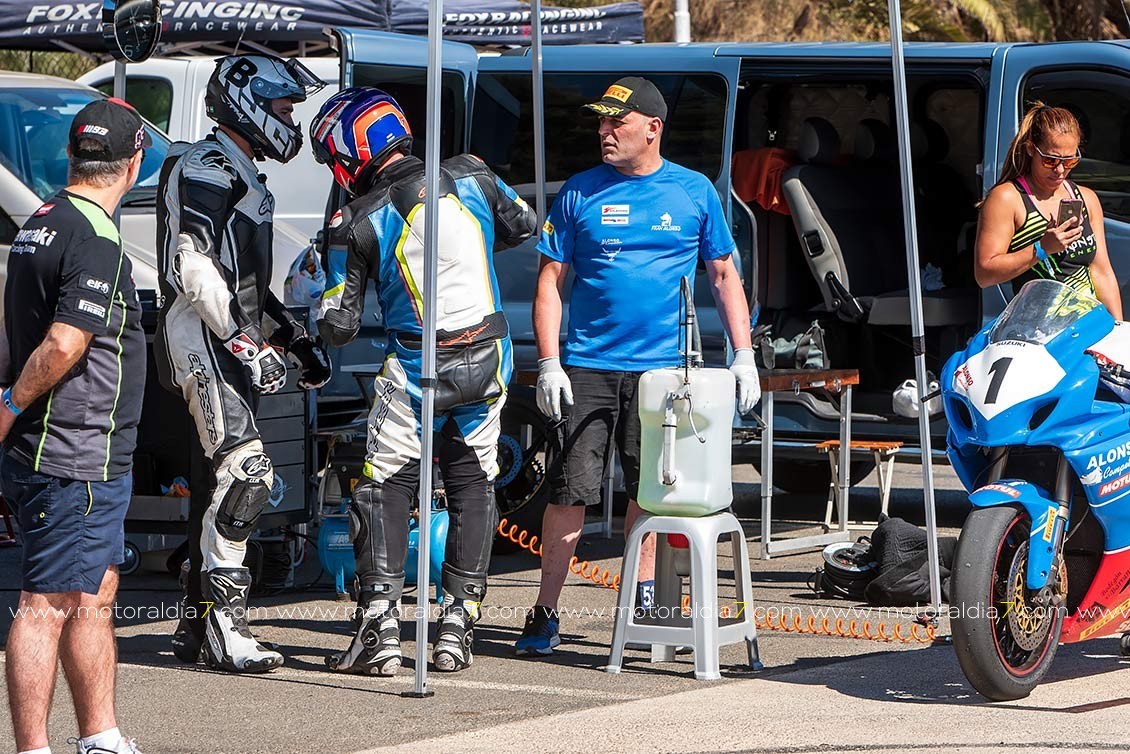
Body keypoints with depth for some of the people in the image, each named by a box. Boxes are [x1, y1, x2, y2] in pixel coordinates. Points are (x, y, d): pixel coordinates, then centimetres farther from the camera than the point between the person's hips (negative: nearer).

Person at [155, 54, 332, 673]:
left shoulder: (238, 176, 25)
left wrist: (297, 338, 22)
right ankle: (224, 623, -19)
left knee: (220, 482, 10)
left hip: (229, 342, 11)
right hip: (204, 338, -11)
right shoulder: (206, 168, -8)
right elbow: (193, 266, -19)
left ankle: (196, 624, 14)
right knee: (244, 471, -18)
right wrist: (242, 340, -22)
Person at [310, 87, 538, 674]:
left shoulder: (357, 223, -11)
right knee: (472, 486, 14)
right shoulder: (471, 177, -2)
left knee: (384, 490, 7)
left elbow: (339, 327, -8)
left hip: (416, 368, -4)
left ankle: (380, 630, -2)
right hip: (488, 359, 4)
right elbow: (524, 226, 17)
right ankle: (457, 628, 13)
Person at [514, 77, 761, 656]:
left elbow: (724, 277, 12)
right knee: (571, 489, -6)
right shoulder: (580, 193, 4)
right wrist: (548, 364, -5)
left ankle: (641, 598, 22)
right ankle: (545, 614, -2)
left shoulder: (694, 193, 6)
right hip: (587, 366, -1)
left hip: (662, 369, 1)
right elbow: (550, 281, 4)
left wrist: (743, 355, 4)